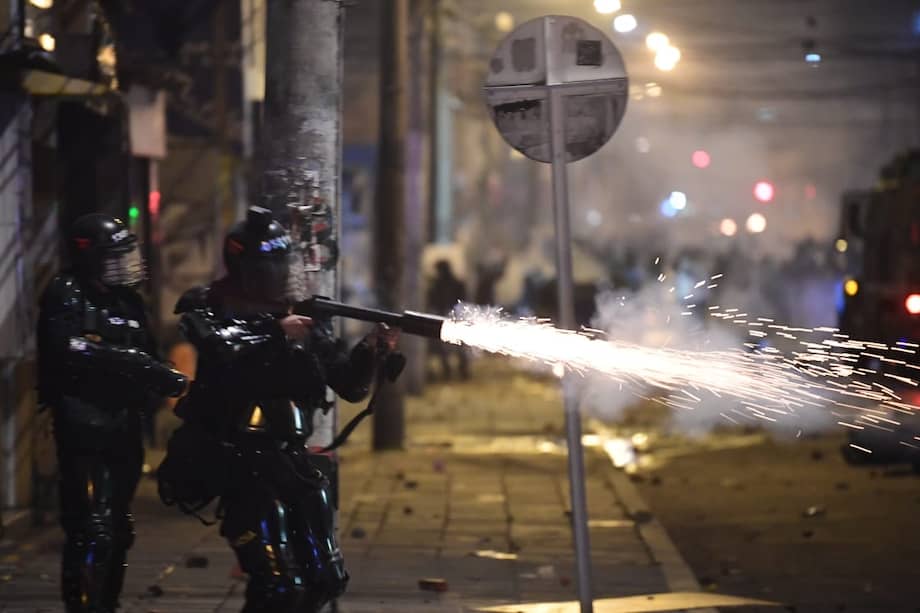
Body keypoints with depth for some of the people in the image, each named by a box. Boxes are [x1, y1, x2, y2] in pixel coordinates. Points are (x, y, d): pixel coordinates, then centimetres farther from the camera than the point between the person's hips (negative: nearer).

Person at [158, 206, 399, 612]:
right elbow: (222, 354, -25)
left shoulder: (298, 314, 10)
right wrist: (275, 335, -22)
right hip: (245, 467, -6)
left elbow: (349, 386, 9)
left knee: (325, 579, 8)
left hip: (294, 462, 6)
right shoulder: (209, 312, -3)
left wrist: (370, 352, -9)